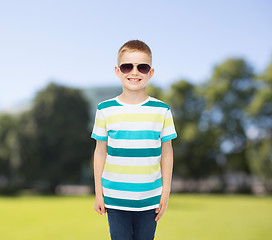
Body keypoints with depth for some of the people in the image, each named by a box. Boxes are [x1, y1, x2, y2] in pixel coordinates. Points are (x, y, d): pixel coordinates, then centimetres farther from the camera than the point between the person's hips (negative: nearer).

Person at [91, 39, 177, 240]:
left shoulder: (162, 110, -1)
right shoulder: (105, 110, -1)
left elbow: (167, 152, 4)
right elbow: (100, 152, 4)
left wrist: (166, 192, 4)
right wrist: (98, 192, 5)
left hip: (150, 198, 0)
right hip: (115, 197, 0)